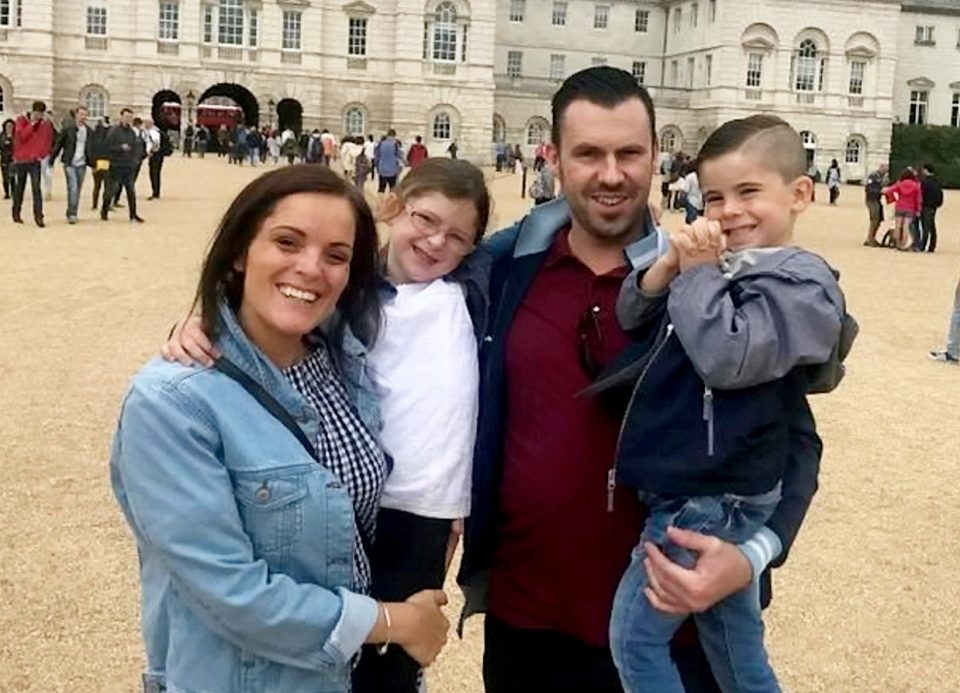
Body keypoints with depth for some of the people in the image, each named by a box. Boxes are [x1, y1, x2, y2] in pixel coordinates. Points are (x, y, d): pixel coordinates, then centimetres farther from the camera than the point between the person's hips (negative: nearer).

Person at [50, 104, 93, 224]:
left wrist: (93, 163, 9)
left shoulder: (89, 131, 8)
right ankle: (72, 214, -14)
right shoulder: (67, 129, -5)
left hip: (82, 164, 4)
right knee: (73, 187, -15)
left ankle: (71, 214, 17)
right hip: (69, 163, -4)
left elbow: (91, 149, 14)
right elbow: (58, 145, -2)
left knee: (78, 189, 8)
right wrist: (51, 160, -4)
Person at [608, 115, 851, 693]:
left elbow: (726, 358, -26)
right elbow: (631, 316, 9)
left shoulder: (799, 283, -14)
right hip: (706, 491, 8)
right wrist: (672, 264, -9)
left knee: (636, 637, 0)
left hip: (710, 498, -8)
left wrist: (697, 273, -16)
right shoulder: (721, 266, 11)